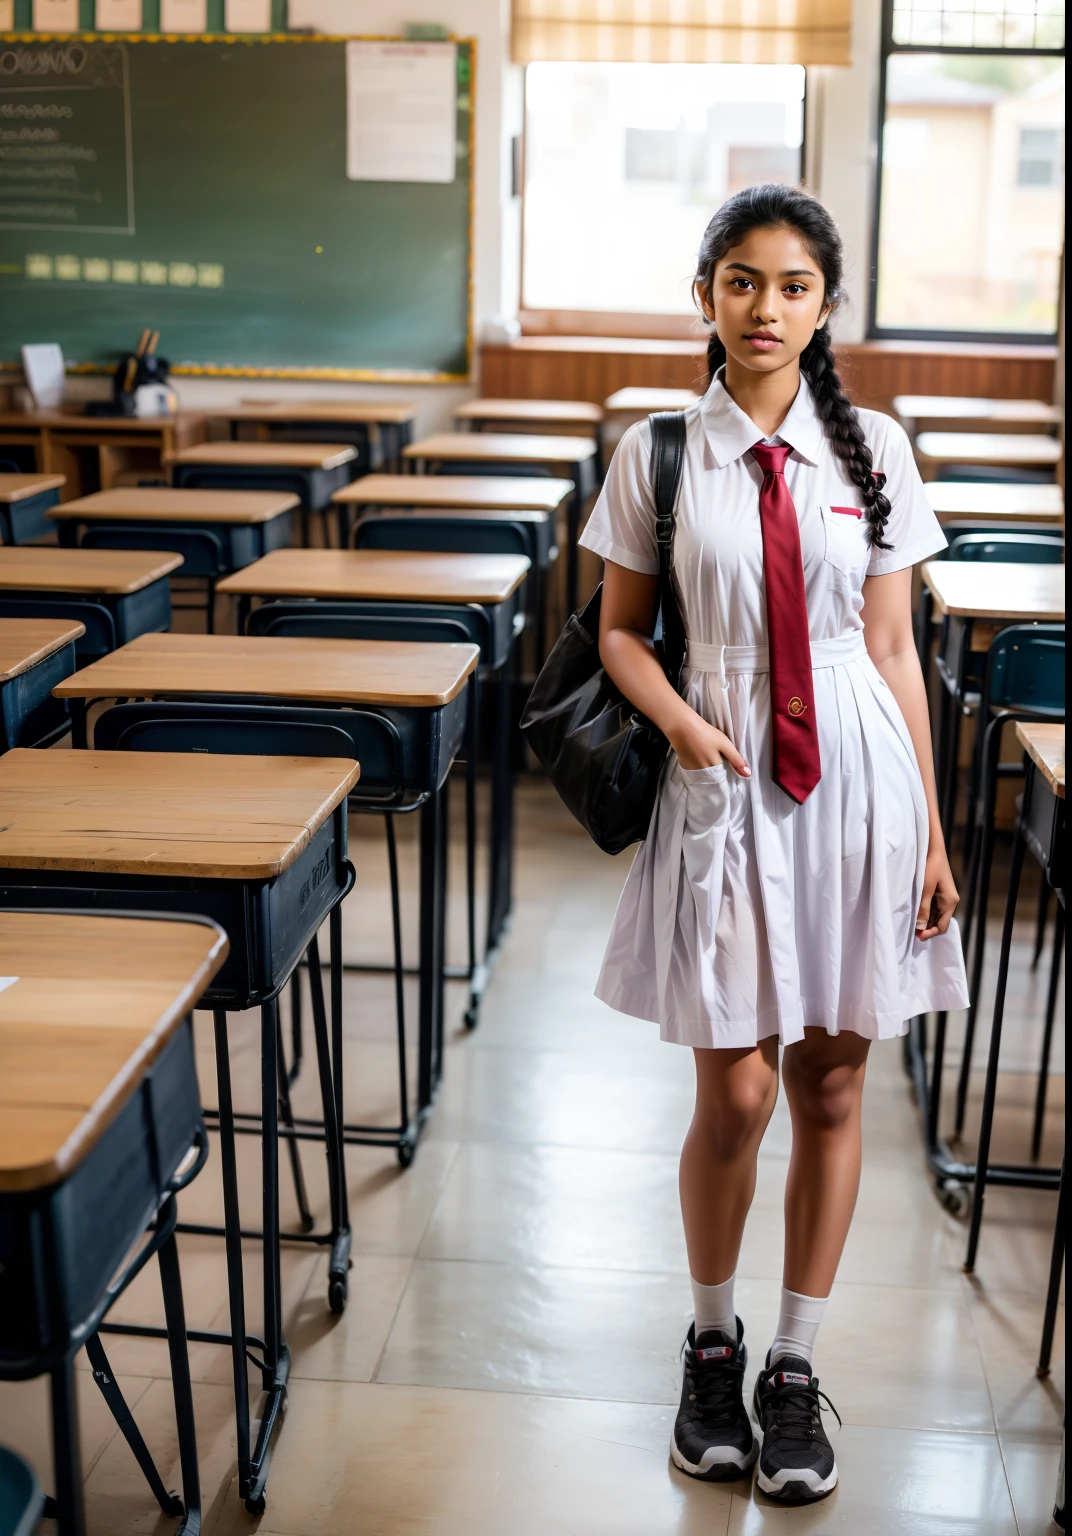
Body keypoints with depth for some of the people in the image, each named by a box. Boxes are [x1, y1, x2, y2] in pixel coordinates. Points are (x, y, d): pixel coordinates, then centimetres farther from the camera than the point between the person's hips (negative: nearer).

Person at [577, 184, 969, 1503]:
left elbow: (894, 649, 4)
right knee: (735, 1093, 1)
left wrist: (929, 831, 3)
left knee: (831, 1089, 9)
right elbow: (623, 629, 6)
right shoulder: (658, 452, -1)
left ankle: (795, 1366, 28)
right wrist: (679, 719, -15)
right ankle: (713, 1343, 29)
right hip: (724, 788, -1)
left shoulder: (872, 450, 2)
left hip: (855, 777, 2)